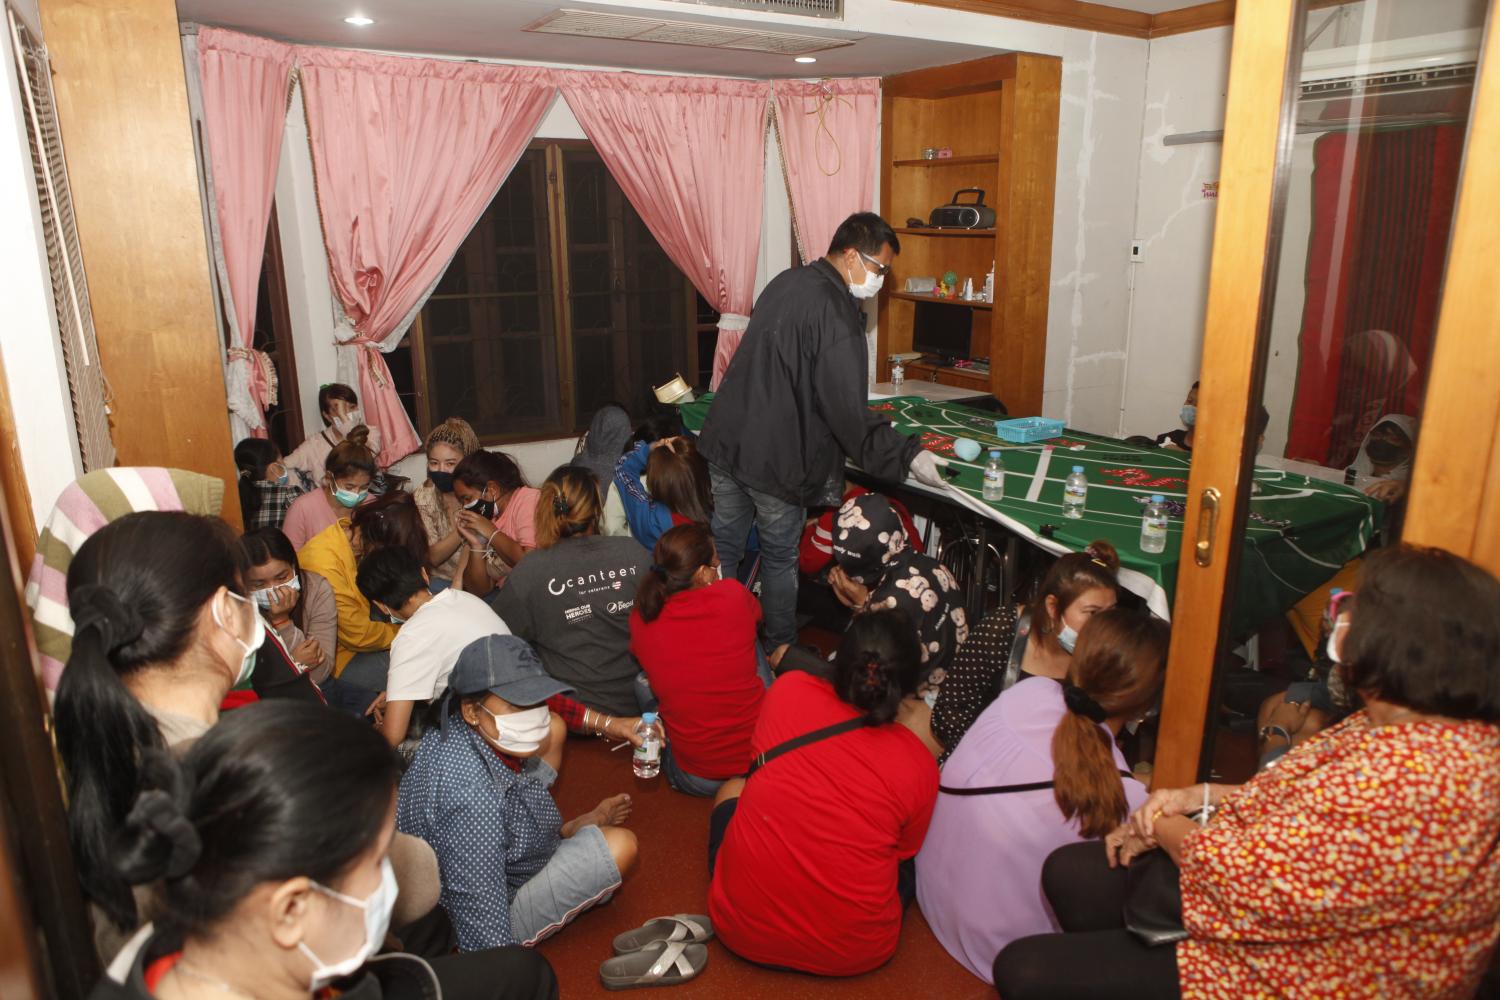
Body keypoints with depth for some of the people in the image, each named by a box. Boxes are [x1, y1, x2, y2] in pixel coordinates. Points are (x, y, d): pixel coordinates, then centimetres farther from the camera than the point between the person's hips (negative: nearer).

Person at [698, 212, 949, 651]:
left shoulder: (785, 282, 8)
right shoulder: (835, 311, -19)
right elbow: (848, 412, -20)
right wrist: (908, 455, -13)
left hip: (725, 439, 8)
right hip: (774, 458, -8)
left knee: (723, 546, 17)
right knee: (780, 557, 11)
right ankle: (781, 651, 27)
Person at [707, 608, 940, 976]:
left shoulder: (789, 689, -10)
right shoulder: (919, 764, -12)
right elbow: (902, 851, 8)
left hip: (742, 926, 0)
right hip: (855, 951, 0)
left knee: (733, 788, 26)